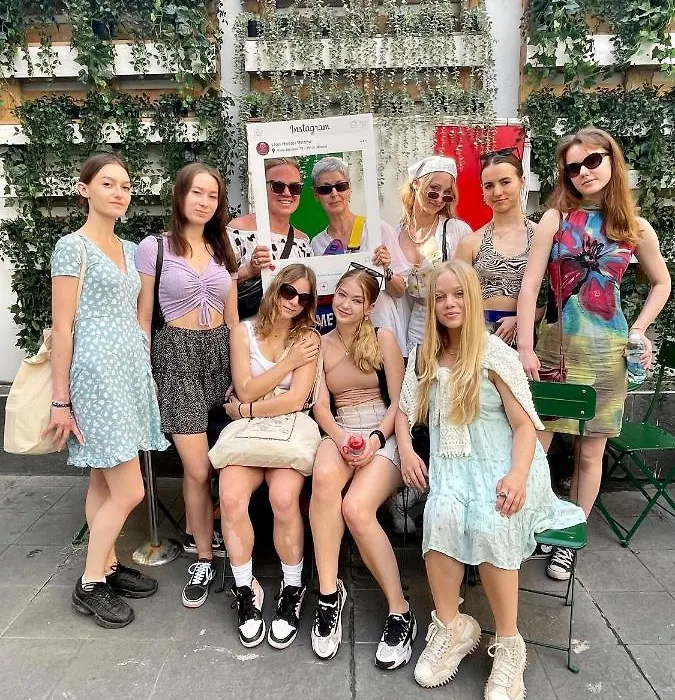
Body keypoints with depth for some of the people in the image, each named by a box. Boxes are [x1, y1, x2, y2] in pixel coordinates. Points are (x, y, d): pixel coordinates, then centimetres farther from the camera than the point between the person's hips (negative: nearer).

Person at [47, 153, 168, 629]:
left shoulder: (129, 250, 14)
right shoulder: (72, 246, -7)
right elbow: (62, 328, -10)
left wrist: (146, 373, 15)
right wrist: (61, 401, -11)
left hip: (133, 369, 7)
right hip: (98, 372, -7)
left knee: (104, 482, 16)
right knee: (129, 491, -5)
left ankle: (109, 566, 28)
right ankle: (90, 584, 14)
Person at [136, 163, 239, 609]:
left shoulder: (223, 251, 12)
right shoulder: (153, 247, -2)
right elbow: (143, 318, -2)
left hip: (220, 351, 5)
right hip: (177, 355, -4)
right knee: (198, 469, -6)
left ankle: (206, 532, 30)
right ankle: (205, 558, 15)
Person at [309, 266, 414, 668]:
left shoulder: (383, 339, 4)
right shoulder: (321, 345, 12)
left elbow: (399, 401, 0)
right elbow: (321, 405, 4)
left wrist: (376, 439, -16)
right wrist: (340, 438, -16)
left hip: (382, 432, -2)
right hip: (339, 432, 2)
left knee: (356, 508, -30)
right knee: (325, 477, -35)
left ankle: (400, 610, -11)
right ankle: (329, 592, -20)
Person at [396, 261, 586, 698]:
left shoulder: (496, 354, -4)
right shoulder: (425, 356, 10)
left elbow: (523, 425, -6)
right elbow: (406, 412, 15)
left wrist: (518, 474, -23)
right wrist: (406, 450, -4)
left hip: (503, 462, -3)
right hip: (452, 464, 3)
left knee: (489, 526, -31)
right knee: (442, 516, -29)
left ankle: (508, 644, -9)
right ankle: (452, 628, -9)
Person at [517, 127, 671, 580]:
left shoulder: (635, 228, 3)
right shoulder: (556, 218, -2)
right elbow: (530, 285, -7)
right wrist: (525, 348, -13)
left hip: (608, 351, 2)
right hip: (555, 345, -1)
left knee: (591, 452, 9)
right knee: (535, 444, -1)